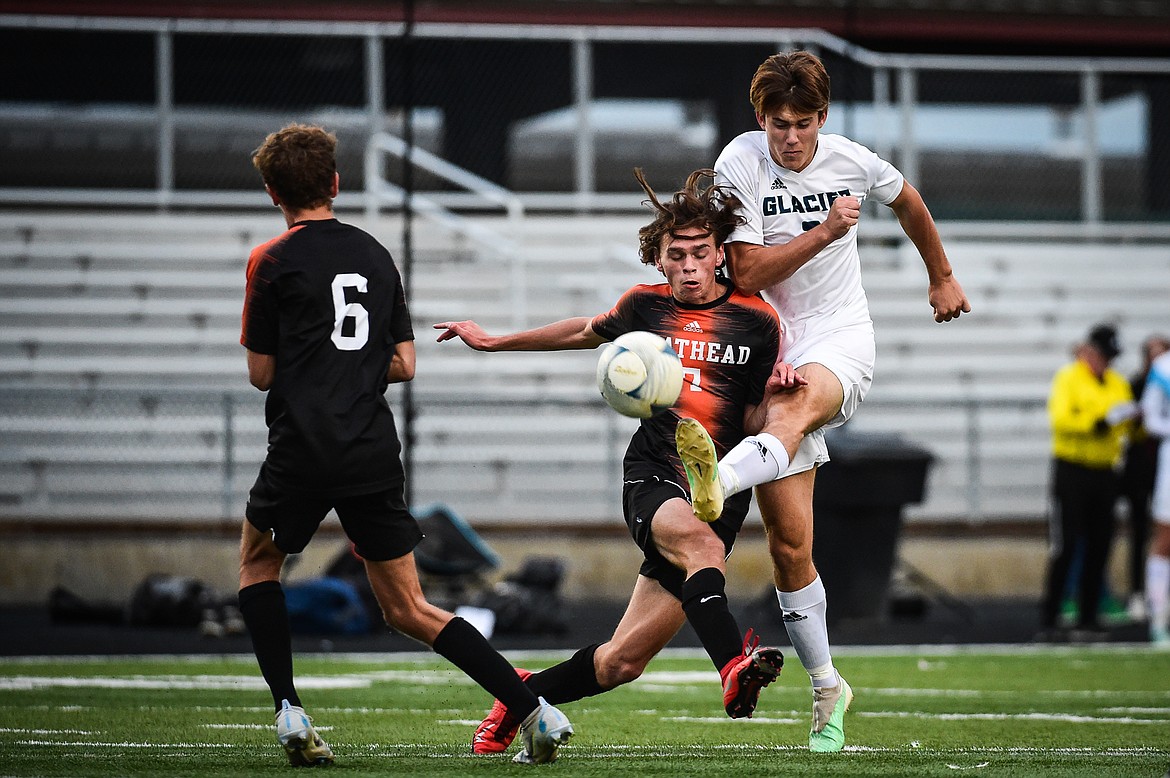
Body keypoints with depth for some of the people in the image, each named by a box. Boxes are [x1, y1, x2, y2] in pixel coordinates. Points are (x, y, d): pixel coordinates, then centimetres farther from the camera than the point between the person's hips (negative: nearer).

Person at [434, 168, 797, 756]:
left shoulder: (756, 321, 3)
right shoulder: (645, 306, 9)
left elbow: (755, 421, 7)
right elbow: (589, 331, 30)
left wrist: (781, 385, -15)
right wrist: (494, 341, 39)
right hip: (651, 477, 0)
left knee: (623, 661, -2)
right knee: (701, 544, -39)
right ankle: (734, 668, -58)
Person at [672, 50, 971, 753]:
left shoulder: (851, 161, 0)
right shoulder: (741, 163, -7)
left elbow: (908, 201, 24)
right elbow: (747, 273, -16)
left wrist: (943, 278, 35)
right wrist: (827, 230, -20)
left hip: (842, 337, -1)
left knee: (792, 408, -40)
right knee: (790, 545, -4)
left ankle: (716, 483, -70)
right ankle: (827, 688, 10)